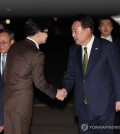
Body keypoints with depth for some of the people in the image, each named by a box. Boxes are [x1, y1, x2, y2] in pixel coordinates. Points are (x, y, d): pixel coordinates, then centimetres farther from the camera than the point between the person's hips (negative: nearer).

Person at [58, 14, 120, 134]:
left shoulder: (107, 47, -8)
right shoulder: (73, 50, 8)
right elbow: (70, 74, 11)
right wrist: (65, 89, -10)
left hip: (103, 106, -5)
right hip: (83, 106, 5)